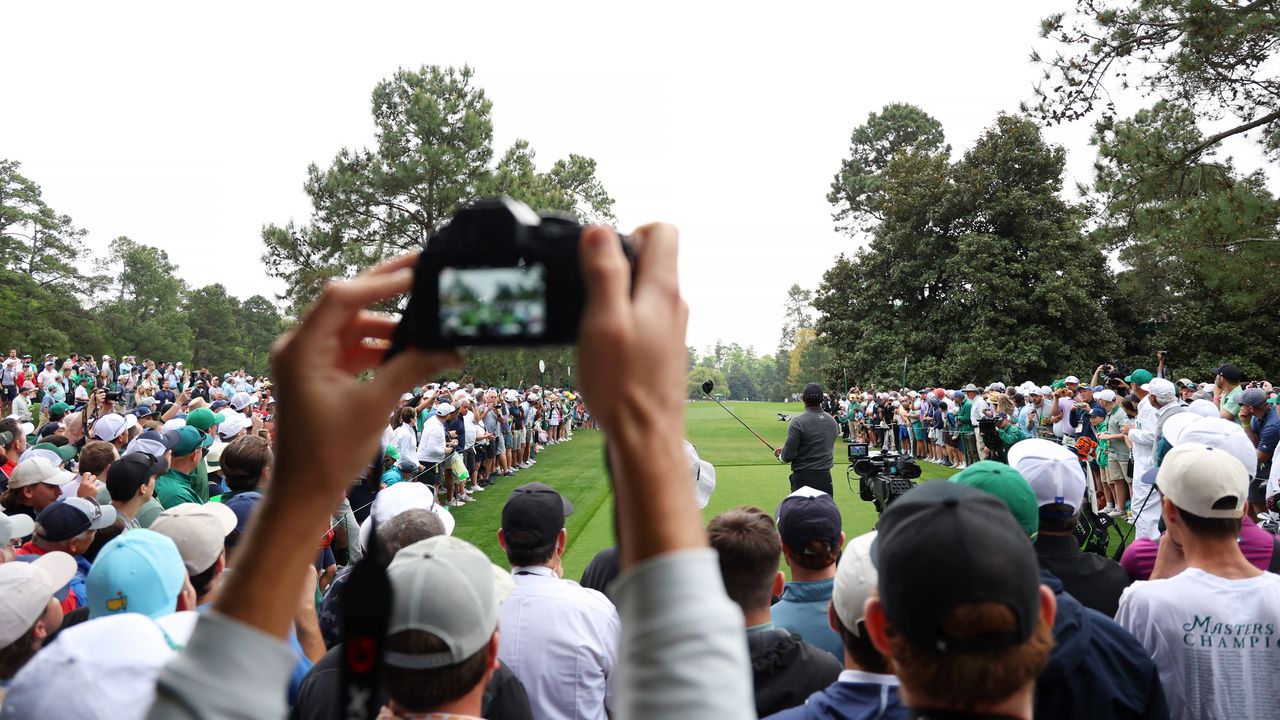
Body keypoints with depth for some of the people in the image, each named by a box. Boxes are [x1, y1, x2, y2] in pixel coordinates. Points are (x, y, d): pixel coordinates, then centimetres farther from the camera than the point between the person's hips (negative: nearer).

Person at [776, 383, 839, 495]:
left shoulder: (798, 421, -13)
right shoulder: (832, 421, 6)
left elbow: (788, 456, -12)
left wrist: (781, 456, 12)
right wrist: (785, 449, 18)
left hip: (803, 478, -5)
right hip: (825, 478, 5)